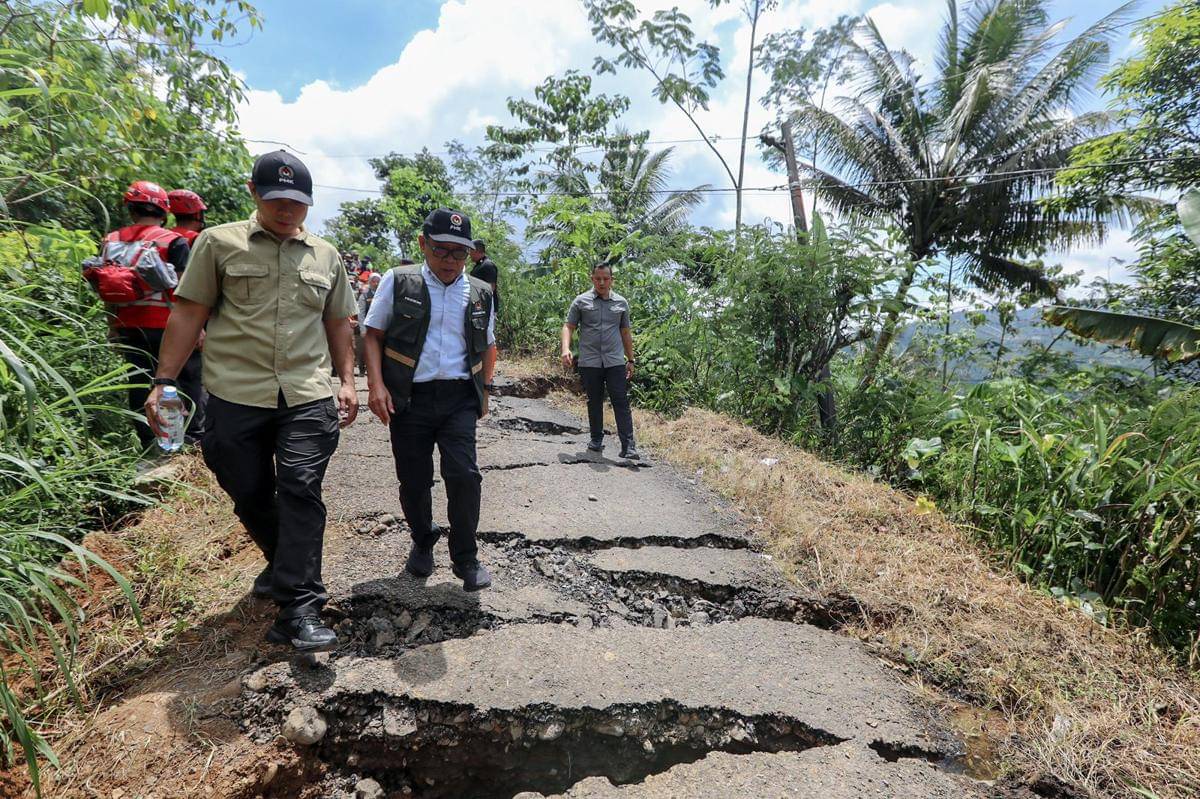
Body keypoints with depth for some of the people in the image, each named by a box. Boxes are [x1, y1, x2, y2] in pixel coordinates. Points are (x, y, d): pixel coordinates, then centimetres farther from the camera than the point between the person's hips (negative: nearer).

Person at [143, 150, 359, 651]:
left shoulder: (325, 256, 13)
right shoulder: (219, 243, 6)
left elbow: (337, 324, 18)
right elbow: (189, 314, 4)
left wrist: (347, 381, 11)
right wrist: (164, 381, -1)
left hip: (307, 397, 0)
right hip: (235, 397, 0)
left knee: (301, 495, -8)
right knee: (250, 496, 11)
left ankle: (299, 610, -5)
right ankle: (285, 565, 38)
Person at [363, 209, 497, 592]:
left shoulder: (480, 293, 10)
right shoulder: (398, 282, 2)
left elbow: (487, 346, 20)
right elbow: (374, 334, 3)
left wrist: (483, 391, 13)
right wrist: (376, 384, -8)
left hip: (459, 398, 1)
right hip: (409, 398, 0)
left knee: (463, 474, -11)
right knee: (413, 481, 8)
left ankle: (466, 557, 10)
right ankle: (422, 542, 36)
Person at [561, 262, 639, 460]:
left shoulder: (621, 303, 11)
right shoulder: (581, 301, 4)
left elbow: (626, 333, 16)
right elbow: (569, 327, 3)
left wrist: (631, 360, 14)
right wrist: (566, 349, -14)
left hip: (615, 362, 1)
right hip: (589, 362, 0)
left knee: (621, 402, -5)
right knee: (594, 402, 10)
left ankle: (628, 446, -7)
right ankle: (596, 439, 26)